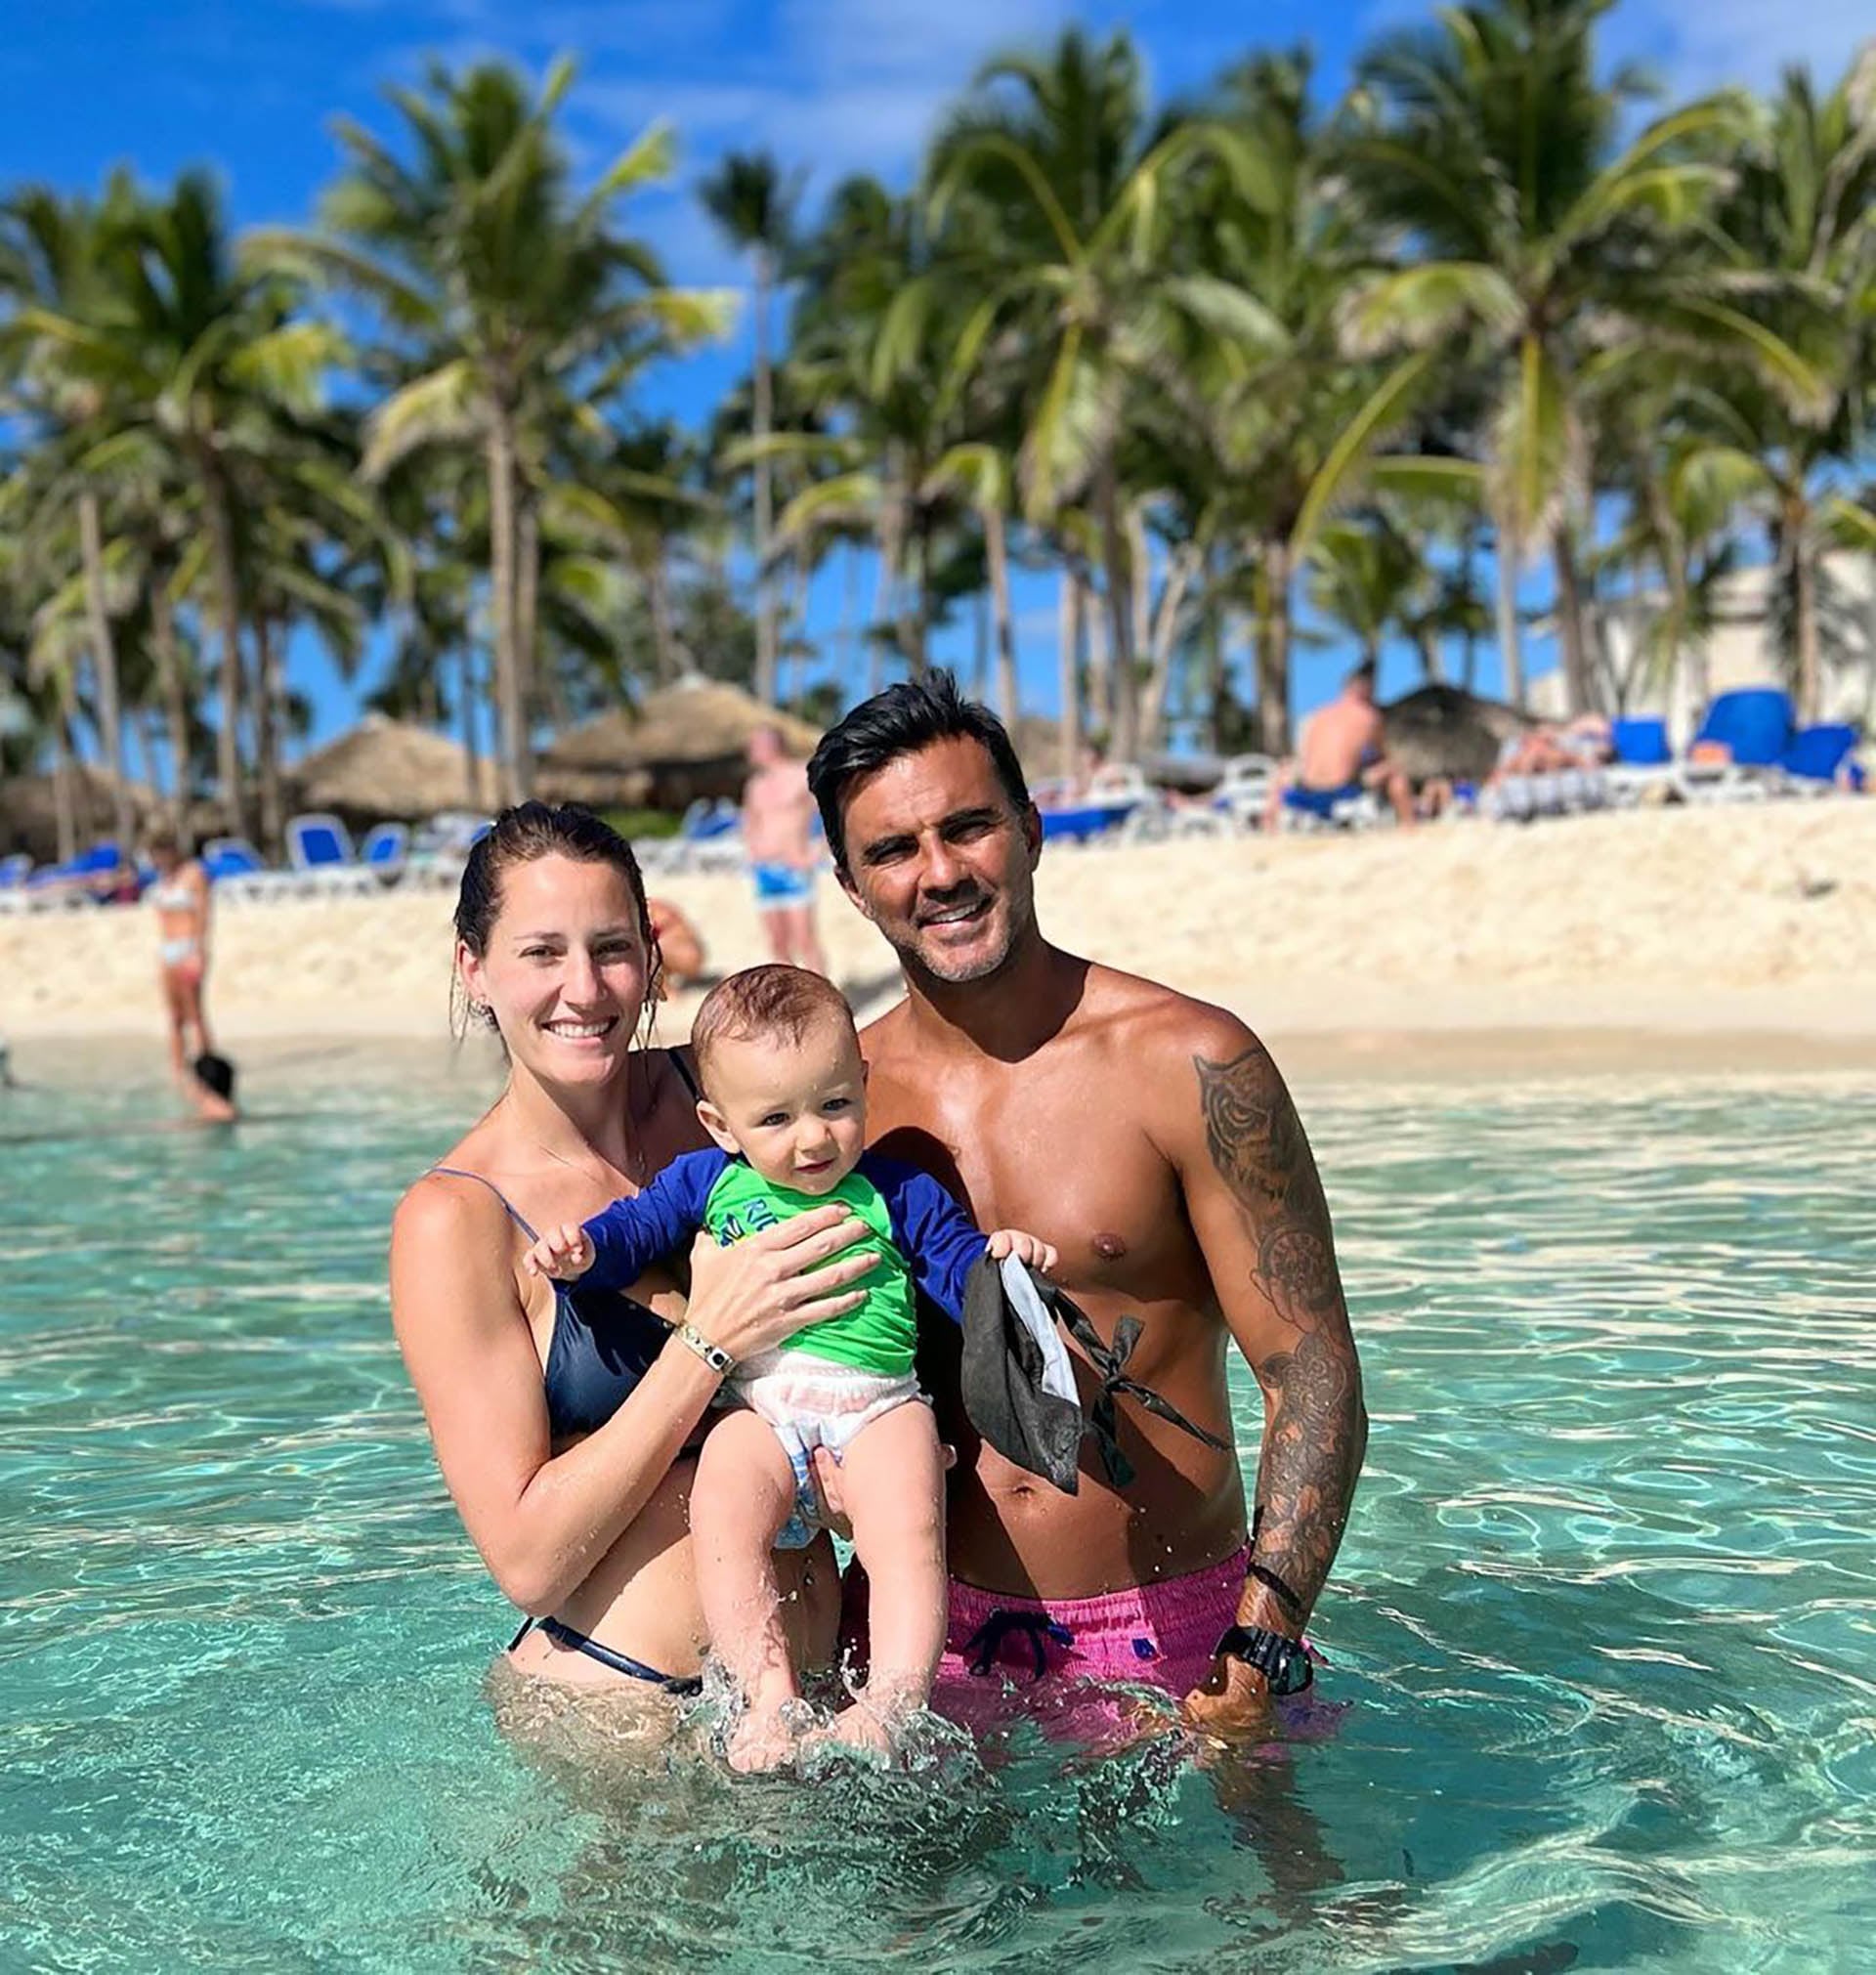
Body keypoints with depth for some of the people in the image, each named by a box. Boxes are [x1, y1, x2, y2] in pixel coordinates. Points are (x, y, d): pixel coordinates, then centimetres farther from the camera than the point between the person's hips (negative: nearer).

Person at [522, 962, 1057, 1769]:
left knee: (907, 1529, -24)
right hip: (758, 1404, 1)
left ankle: (893, 1704, -24)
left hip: (879, 1402, -1)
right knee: (722, 1516, -25)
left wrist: (999, 1258, -11)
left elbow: (959, 1271, 12)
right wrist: (584, 1248, -5)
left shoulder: (898, 1194, 12)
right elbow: (639, 1225, 16)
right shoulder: (709, 1181, 14)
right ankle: (769, 1697, -22)